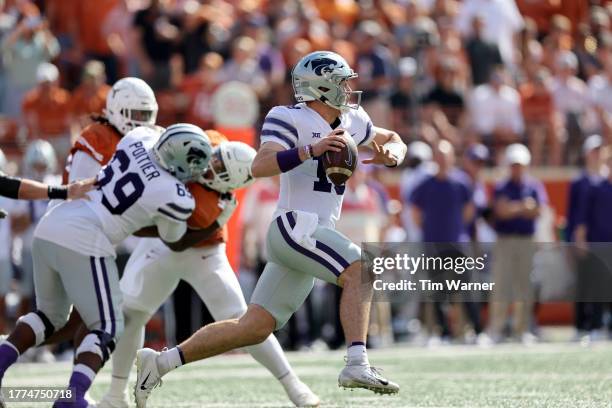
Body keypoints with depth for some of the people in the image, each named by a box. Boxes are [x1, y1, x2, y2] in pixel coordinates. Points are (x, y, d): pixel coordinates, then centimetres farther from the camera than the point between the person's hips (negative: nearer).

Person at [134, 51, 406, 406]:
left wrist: (391, 154, 3)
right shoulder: (290, 119, -8)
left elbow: (394, 140, 27)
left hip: (315, 236, 8)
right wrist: (311, 149, -29)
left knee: (254, 327, 6)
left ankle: (160, 363, 12)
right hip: (295, 226, -8)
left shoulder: (351, 121, 14)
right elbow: (260, 166, -21)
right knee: (360, 271, -25)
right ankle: (357, 366, -31)